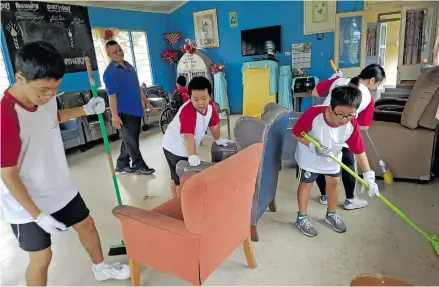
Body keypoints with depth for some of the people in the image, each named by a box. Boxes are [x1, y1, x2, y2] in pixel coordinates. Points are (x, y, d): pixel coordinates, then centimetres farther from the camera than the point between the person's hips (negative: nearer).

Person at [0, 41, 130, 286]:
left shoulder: (47, 97, -8)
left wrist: (86, 110, 5)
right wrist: (38, 215, -22)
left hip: (61, 189, 7)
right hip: (28, 203, -7)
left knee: (86, 225, 21)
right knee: (42, 257, 7)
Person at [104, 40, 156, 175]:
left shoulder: (129, 66, 13)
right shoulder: (110, 72, -12)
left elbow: (137, 87, 19)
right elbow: (112, 95, -18)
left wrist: (148, 103, 18)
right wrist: (114, 115, -25)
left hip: (136, 109, 8)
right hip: (125, 112, -8)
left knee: (130, 140, 14)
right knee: (131, 141, 2)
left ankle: (122, 165, 26)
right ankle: (139, 165, 14)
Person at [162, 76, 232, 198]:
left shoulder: (210, 105, -9)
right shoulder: (187, 111, -33)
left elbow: (214, 124, 7)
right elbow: (189, 136, -40)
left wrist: (218, 140, 19)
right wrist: (192, 156, -48)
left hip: (186, 147, 8)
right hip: (175, 147, -8)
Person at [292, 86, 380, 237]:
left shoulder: (352, 124, -27)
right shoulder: (313, 114, -37)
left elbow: (359, 151, -19)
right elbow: (296, 133, -24)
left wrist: (368, 175, -24)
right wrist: (313, 146, -37)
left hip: (332, 158, 4)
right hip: (309, 157, -3)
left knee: (333, 182, 16)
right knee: (306, 184, 9)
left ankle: (331, 215, 40)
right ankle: (302, 218, 28)